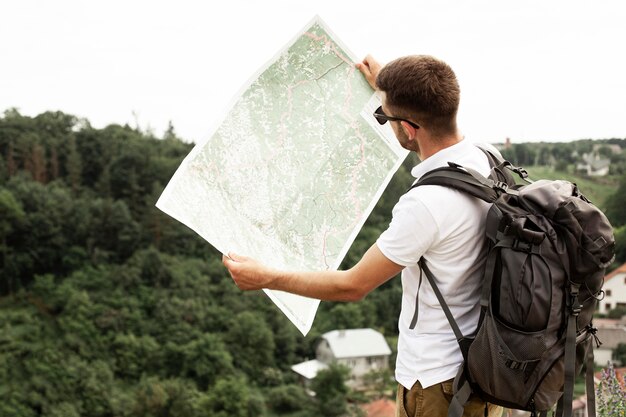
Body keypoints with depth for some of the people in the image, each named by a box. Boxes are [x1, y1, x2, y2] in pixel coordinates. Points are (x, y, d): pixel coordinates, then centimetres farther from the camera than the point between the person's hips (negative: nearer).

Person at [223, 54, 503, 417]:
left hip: (437, 380, -8)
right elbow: (437, 125, 24)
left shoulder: (426, 203, -29)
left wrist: (265, 278, -6)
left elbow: (353, 286, -17)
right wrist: (387, 85, 37)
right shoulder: (485, 160, -3)